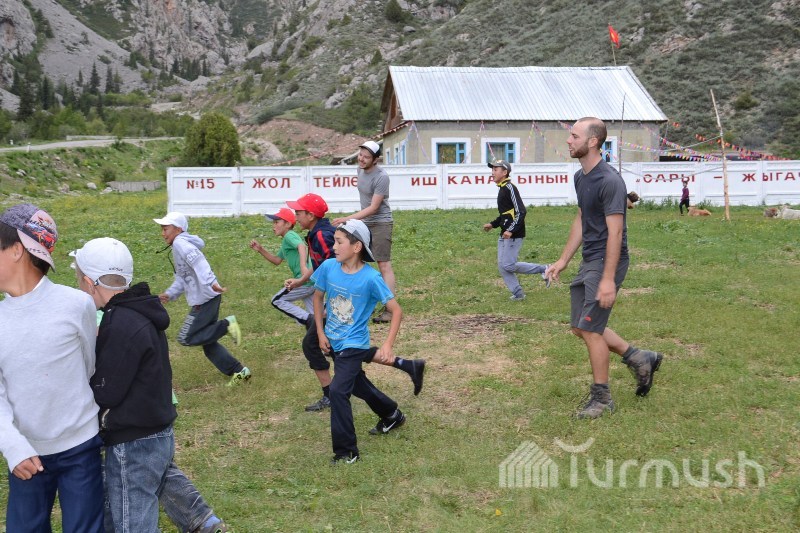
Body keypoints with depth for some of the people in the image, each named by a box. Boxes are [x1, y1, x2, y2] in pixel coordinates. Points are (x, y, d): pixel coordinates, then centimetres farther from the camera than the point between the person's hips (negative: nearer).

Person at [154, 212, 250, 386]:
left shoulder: (180, 242, -9)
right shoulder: (182, 245, 22)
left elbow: (197, 260, -28)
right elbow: (182, 278, 24)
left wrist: (211, 282, -41)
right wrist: (169, 294, 9)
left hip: (204, 298, -10)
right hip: (206, 298, 10)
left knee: (186, 338, -6)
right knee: (208, 342, 14)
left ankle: (226, 325, -7)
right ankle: (239, 372, 16)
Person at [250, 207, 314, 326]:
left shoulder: (289, 235, -8)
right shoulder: (285, 241, 21)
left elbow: (302, 246, -28)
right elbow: (277, 260, 28)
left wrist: (303, 266, -43)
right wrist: (260, 249, 16)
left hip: (305, 281, -10)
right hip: (311, 280, 10)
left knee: (277, 301, 1)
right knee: (313, 316, 14)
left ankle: (311, 321, -7)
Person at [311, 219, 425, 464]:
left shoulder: (371, 278, -22)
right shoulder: (329, 267, -10)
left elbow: (396, 310, -16)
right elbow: (318, 297, 6)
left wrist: (387, 345, -24)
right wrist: (321, 333, 3)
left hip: (353, 344, -6)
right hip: (333, 341, 6)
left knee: (338, 390, -18)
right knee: (358, 386, 22)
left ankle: (346, 452, -4)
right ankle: (392, 416, 48)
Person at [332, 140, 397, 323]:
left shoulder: (381, 177, -21)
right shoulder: (360, 170, 5)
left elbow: (373, 207, -23)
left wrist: (348, 219, -28)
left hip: (380, 224, -9)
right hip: (364, 223, 9)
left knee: (384, 265, -10)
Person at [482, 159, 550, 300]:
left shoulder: (510, 188, -16)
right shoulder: (501, 189, 15)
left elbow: (521, 211, -21)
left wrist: (511, 230, -25)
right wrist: (492, 224, 17)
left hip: (513, 235, -10)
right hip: (504, 235, 10)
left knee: (509, 266, -9)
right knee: (502, 266, 8)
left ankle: (542, 269, 3)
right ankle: (518, 293, 16)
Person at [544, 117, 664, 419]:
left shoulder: (610, 181, -19)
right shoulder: (580, 177, 10)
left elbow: (615, 232, -21)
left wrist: (608, 279, -24)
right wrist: (563, 261, 18)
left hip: (607, 262, -10)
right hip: (588, 261, 10)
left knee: (589, 328, -6)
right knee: (581, 327, 12)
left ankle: (601, 398, 10)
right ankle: (640, 359, 26)